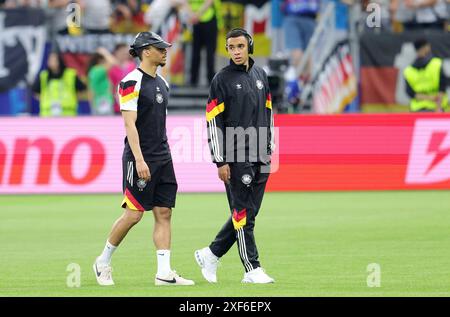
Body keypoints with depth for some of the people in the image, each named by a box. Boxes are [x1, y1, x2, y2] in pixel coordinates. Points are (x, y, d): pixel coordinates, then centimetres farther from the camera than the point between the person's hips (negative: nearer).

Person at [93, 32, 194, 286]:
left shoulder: (162, 83, 15)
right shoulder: (132, 82, -11)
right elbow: (130, 124, -16)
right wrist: (139, 159, -23)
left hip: (163, 159, 8)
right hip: (140, 160, -8)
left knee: (164, 213, 2)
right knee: (134, 214, -6)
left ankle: (164, 273, 0)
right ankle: (103, 262, 11)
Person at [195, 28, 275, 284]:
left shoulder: (260, 75, 13)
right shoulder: (222, 80, -5)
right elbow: (213, 121, -8)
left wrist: (269, 149, 15)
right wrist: (221, 161, -12)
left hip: (260, 157, 6)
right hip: (236, 157, -6)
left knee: (248, 213, 8)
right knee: (243, 214, -5)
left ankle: (211, 254, 20)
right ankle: (252, 269, -1)